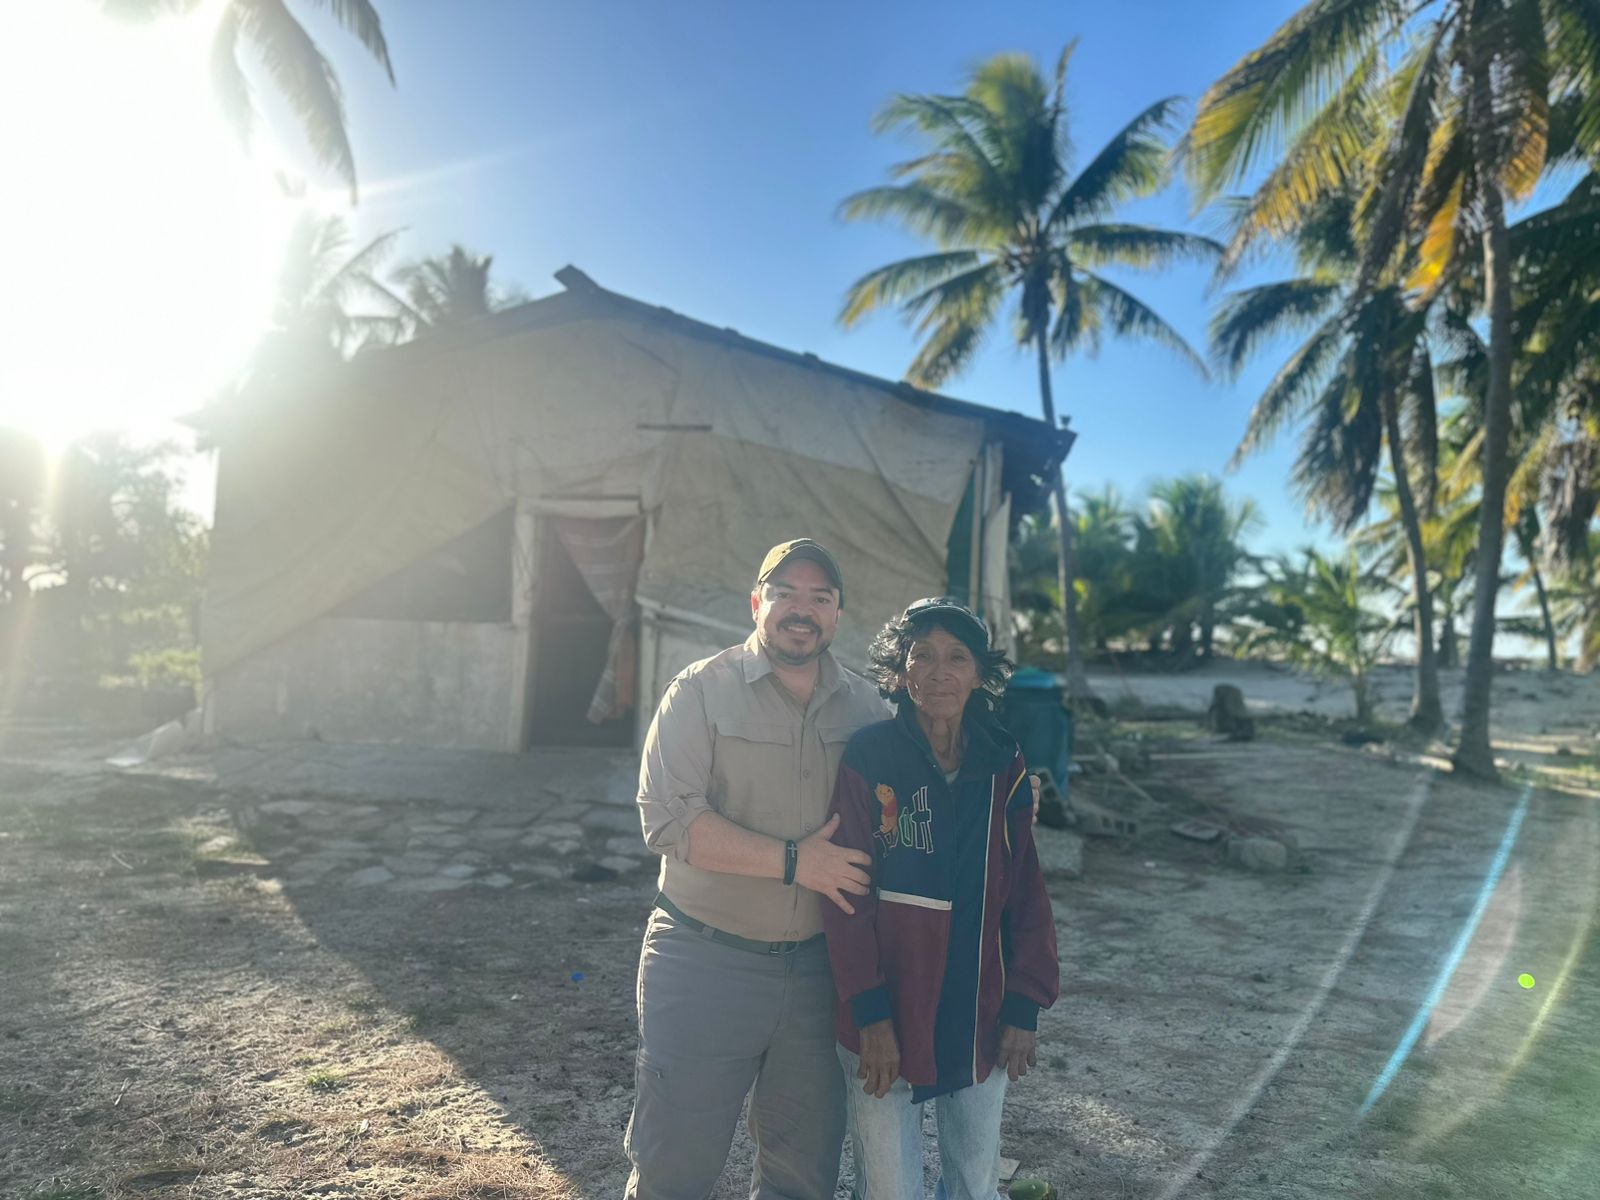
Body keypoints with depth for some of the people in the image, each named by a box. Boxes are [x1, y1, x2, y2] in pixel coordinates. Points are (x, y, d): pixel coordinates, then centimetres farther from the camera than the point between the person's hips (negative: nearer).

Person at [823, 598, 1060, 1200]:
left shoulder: (1004, 767, -1)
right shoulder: (869, 757, -12)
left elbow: (1027, 892, 2)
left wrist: (1024, 1007, 0)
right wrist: (870, 1013, -14)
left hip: (979, 1020, 3)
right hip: (886, 1022, -3)